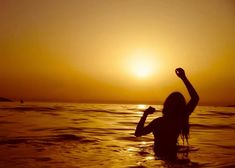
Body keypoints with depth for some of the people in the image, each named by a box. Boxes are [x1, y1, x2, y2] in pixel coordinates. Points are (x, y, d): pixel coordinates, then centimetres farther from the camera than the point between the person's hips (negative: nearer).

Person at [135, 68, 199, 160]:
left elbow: (138, 133, -12)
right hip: (172, 156, 3)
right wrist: (184, 78, -5)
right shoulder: (181, 119, -12)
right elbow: (195, 98, -5)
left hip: (159, 157, -3)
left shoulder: (158, 122, -21)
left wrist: (145, 114, -9)